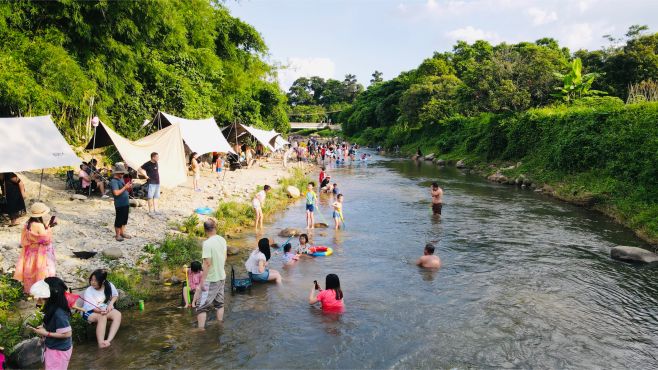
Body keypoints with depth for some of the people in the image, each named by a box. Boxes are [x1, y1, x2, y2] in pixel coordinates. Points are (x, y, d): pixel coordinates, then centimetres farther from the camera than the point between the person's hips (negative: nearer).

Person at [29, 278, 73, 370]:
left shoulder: (58, 313, -31)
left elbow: (67, 333, -28)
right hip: (53, 347, 9)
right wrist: (44, 327, -3)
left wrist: (46, 333, -24)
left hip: (58, 350, -9)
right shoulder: (53, 308, -3)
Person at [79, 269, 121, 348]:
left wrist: (111, 304, -8)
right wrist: (100, 311, -45)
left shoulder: (109, 285, -8)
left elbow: (115, 295, 11)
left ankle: (109, 340, -37)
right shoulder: (88, 291, -17)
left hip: (105, 309, 4)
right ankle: (101, 342, -37)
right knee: (102, 317, -36)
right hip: (89, 312, -4)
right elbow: (92, 307, -25)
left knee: (118, 314, -25)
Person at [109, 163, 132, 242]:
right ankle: (117, 235, 15)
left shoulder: (121, 179, 11)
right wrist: (125, 187, -22)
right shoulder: (114, 181, -17)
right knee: (119, 220, 3)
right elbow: (116, 193, -27)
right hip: (120, 204, -9)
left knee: (124, 219, 18)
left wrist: (128, 188, 0)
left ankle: (122, 232, 31)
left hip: (126, 203, 9)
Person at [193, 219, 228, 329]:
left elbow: (207, 263, -24)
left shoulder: (207, 243, -22)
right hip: (221, 277, 7)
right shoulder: (222, 240, -1)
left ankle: (201, 329, 4)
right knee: (219, 303, 21)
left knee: (201, 306, 4)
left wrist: (202, 281, -18)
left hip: (211, 280, -7)